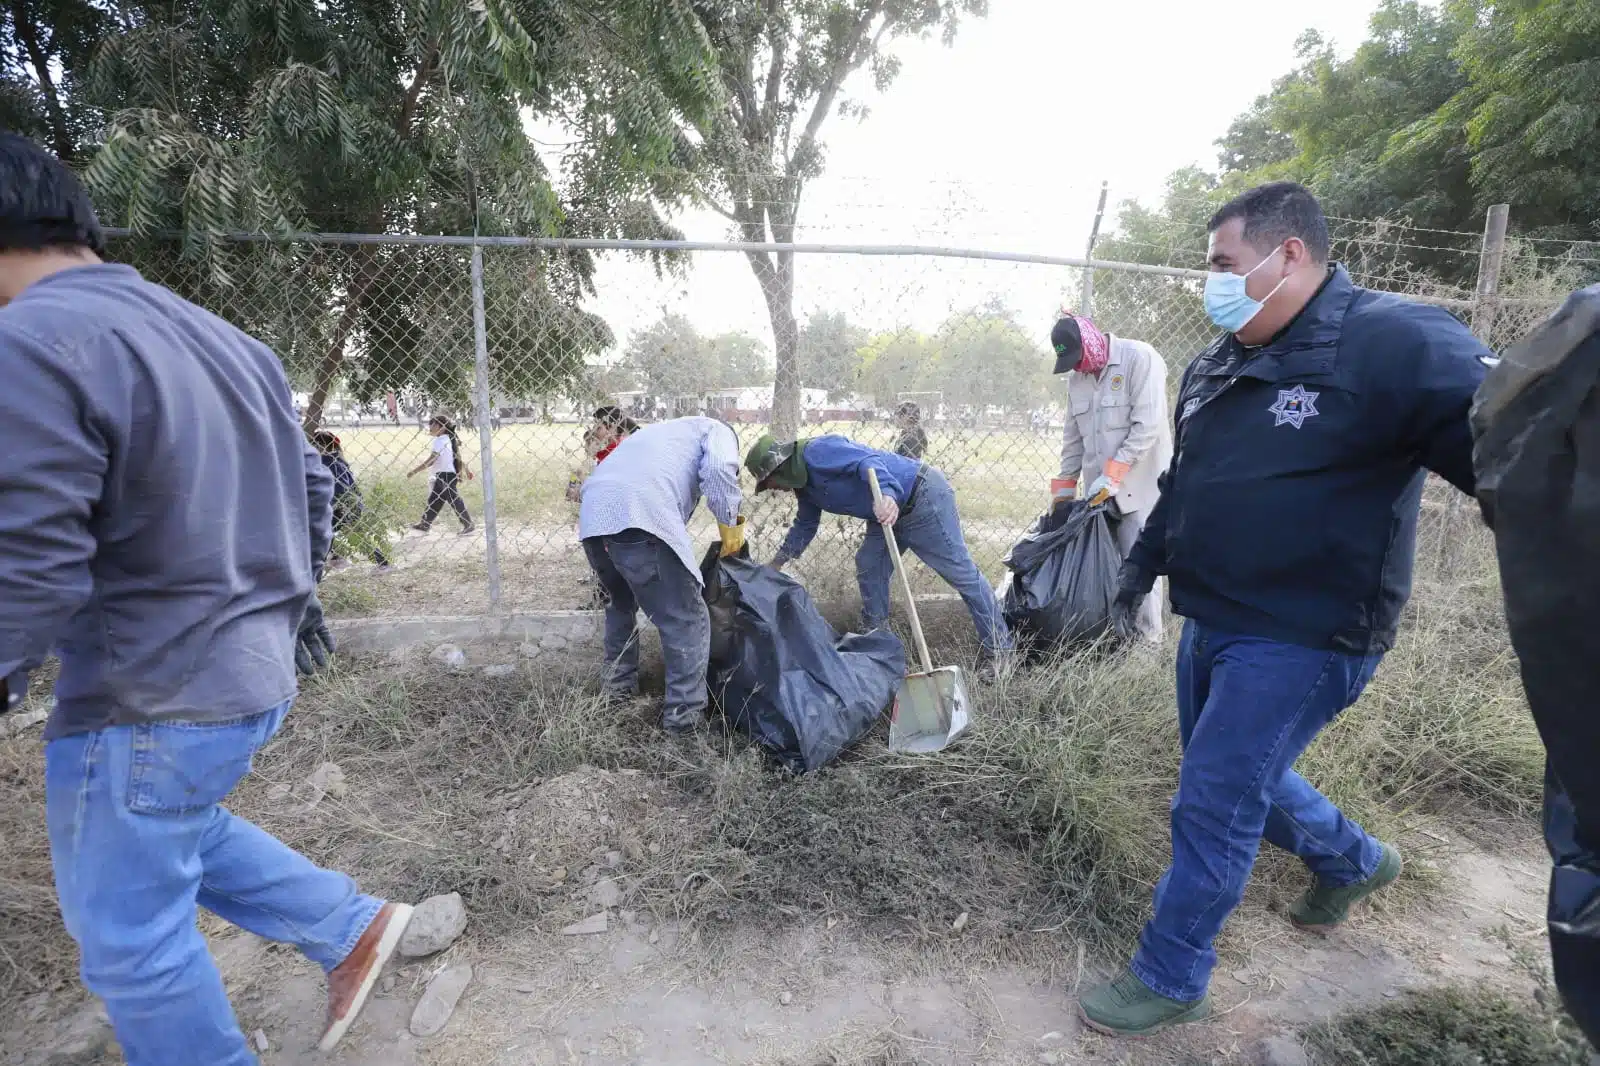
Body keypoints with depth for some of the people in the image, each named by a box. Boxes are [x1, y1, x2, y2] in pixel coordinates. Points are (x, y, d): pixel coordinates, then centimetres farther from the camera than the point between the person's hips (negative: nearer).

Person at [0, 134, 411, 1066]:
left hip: (151, 704, -9)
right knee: (173, 835, 32)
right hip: (253, 671, 9)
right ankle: (354, 926, 33)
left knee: (130, 938, 13)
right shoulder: (226, 339, 8)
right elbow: (314, 487, 13)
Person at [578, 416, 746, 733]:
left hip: (592, 517, 8)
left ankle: (618, 685, 42)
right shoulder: (717, 430, 22)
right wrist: (731, 525, 9)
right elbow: (718, 470, -4)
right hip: (639, 516, -8)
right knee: (687, 618, 4)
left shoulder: (662, 432, 43)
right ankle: (685, 713, 10)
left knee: (622, 603, 31)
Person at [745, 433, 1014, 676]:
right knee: (869, 569, 9)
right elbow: (805, 525, 28)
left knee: (961, 572, -5)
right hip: (892, 512, 10)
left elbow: (868, 460, -33)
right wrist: (779, 561, 23)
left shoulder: (816, 452, -19)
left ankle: (999, 649, 3)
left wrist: (887, 494, -51)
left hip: (923, 497, -10)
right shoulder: (804, 485, 13)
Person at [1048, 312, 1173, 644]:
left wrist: (1112, 475, -19)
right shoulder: (1077, 376, 12)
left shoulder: (1140, 359, -10)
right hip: (1099, 488, 6)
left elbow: (1147, 427, -16)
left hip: (1139, 485, -6)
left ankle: (1147, 638, 7)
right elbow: (1073, 436, 17)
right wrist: (1064, 486, 13)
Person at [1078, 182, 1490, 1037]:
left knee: (1212, 809, -1)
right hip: (1210, 623, 8)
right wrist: (1143, 568, 24)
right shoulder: (1217, 364, 8)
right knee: (1240, 775, 24)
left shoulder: (1393, 343, -17)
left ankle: (1169, 979, 21)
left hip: (1302, 639, -8)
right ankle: (1352, 861, 52)